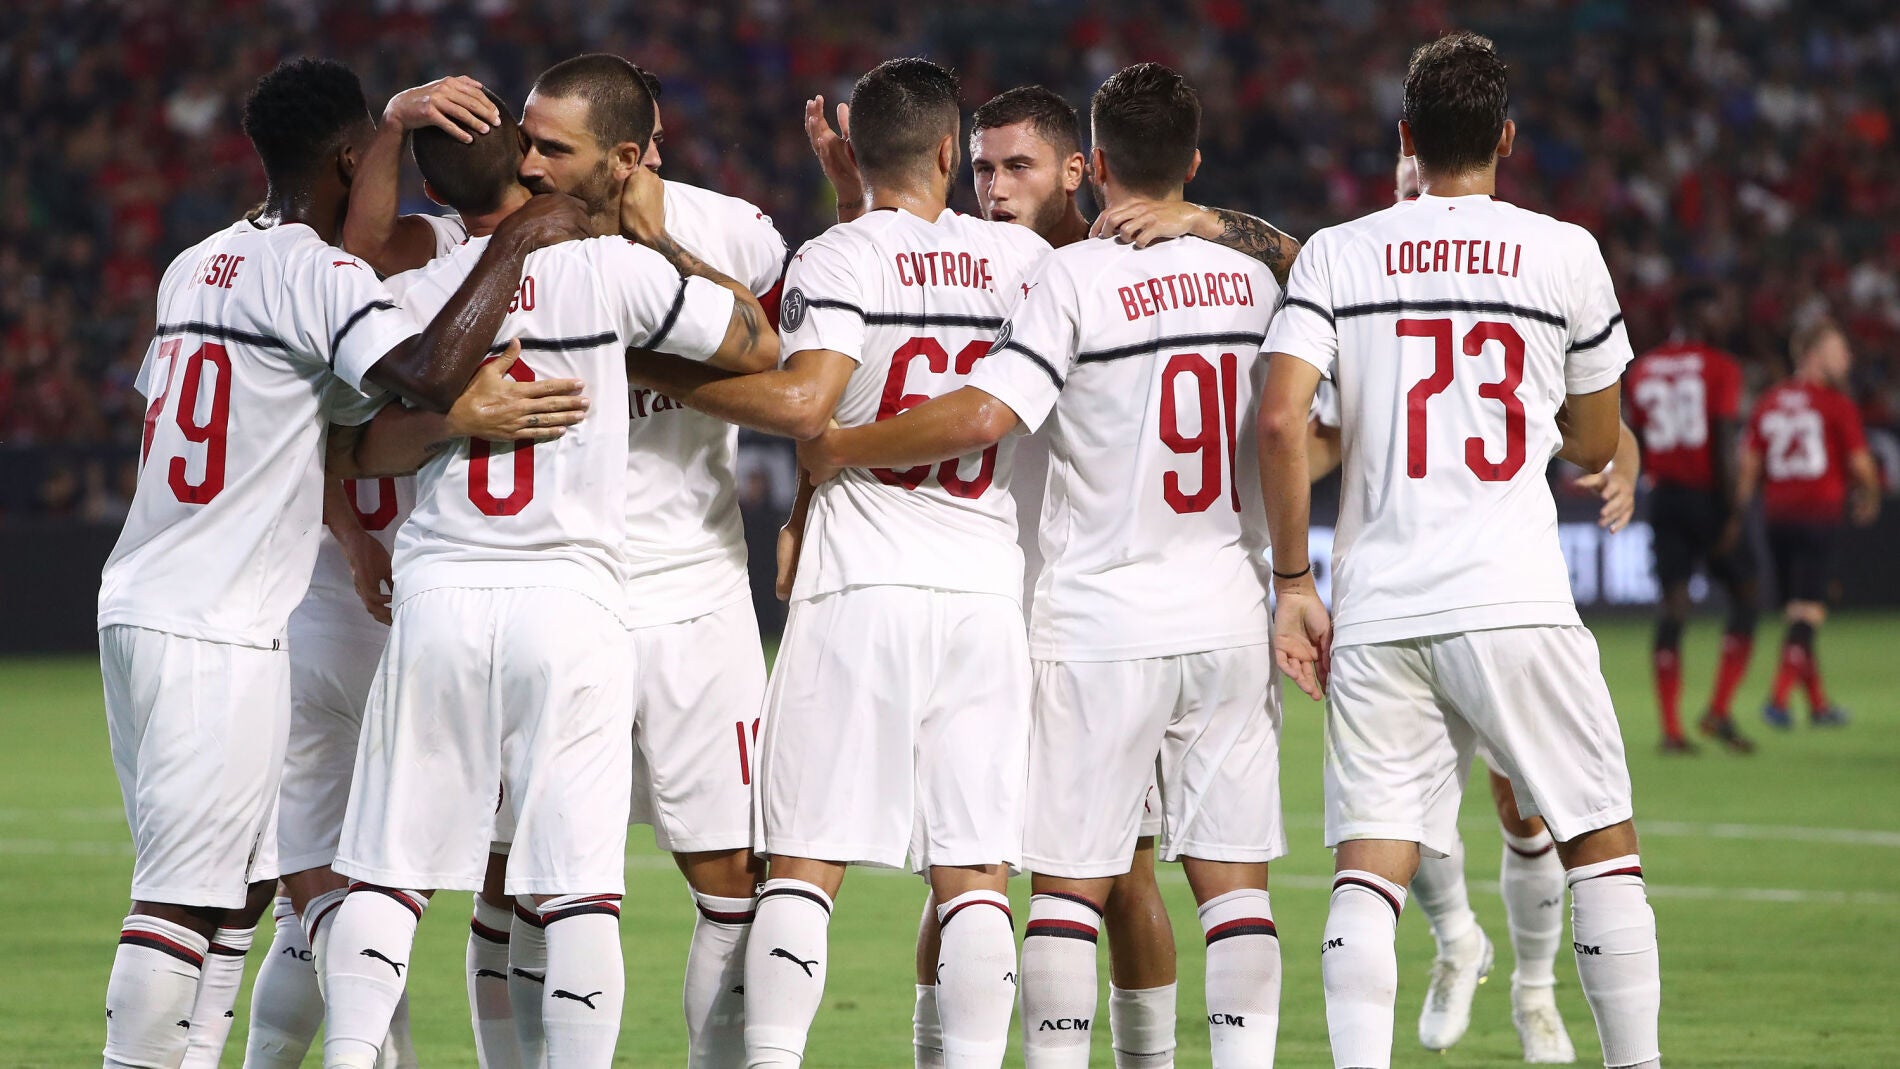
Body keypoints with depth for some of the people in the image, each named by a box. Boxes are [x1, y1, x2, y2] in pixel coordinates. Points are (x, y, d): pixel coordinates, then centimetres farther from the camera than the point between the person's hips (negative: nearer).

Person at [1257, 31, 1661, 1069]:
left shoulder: (1336, 256, 6)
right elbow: (1593, 447, 14)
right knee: (1601, 845, 11)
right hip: (1515, 599, -1)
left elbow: (1280, 419, -5)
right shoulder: (1564, 254, 4)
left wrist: (1293, 581, 2)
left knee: (1369, 870, 0)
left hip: (1376, 608, 1)